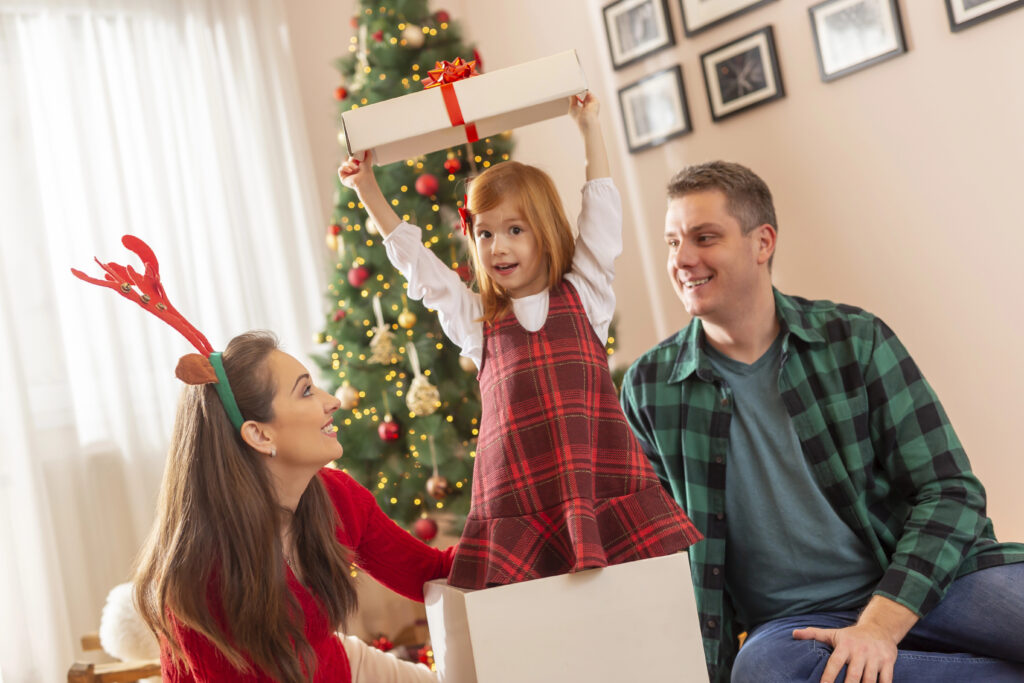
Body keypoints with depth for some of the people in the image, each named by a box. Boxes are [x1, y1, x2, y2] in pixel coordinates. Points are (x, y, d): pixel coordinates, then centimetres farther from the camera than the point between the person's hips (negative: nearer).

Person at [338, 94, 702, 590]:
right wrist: (368, 188, 21)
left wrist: (589, 128, 19)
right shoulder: (476, 320, 16)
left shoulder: (584, 295, 13)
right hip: (516, 503, 1)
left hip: (603, 478, 0)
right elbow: (412, 257, 20)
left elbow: (602, 212, 15)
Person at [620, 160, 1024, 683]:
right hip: (792, 623, 2)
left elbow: (948, 489, -2)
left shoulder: (855, 340, 1)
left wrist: (880, 625, -16)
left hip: (918, 589, -1)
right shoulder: (648, 388, 3)